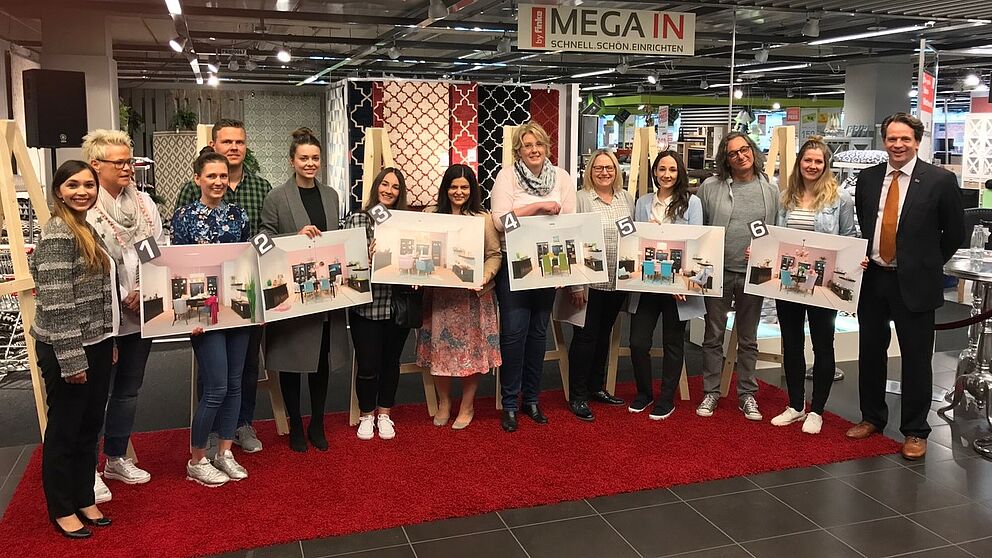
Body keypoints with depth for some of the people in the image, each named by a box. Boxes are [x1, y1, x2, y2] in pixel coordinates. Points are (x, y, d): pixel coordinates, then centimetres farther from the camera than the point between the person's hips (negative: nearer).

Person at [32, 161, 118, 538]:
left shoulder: (88, 229, 11)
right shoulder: (57, 233, -17)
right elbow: (56, 303, -21)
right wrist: (71, 359, -21)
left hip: (96, 345, 8)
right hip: (66, 350, -8)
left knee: (90, 426, 16)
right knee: (64, 429, 6)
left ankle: (84, 499, 31)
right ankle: (61, 510, 21)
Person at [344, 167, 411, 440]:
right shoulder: (356, 219, -3)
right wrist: (367, 257, -25)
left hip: (397, 304, 3)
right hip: (366, 305, -2)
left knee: (391, 361, 14)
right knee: (368, 364, 2)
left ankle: (384, 415, 32)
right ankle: (366, 416, 26)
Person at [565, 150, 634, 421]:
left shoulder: (626, 198, 9)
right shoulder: (580, 199, -8)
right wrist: (575, 284, -14)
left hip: (618, 281, 5)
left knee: (603, 334, 17)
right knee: (585, 337, 1)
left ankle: (597, 387, 30)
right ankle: (577, 396, 11)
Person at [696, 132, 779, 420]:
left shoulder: (770, 190, 5)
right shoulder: (710, 188, -1)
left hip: (753, 273, 1)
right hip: (717, 271, -1)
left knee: (748, 339, 12)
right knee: (714, 336, 8)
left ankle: (747, 394, 23)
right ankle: (711, 392, 19)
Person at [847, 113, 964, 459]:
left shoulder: (940, 180, -6)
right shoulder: (868, 178, 5)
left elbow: (955, 233, 2)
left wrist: (927, 264, 3)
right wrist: (862, 257, 7)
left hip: (914, 283, -4)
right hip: (872, 278, 4)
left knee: (916, 358, 5)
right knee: (870, 352, 14)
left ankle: (915, 431, 18)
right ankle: (872, 418, 31)